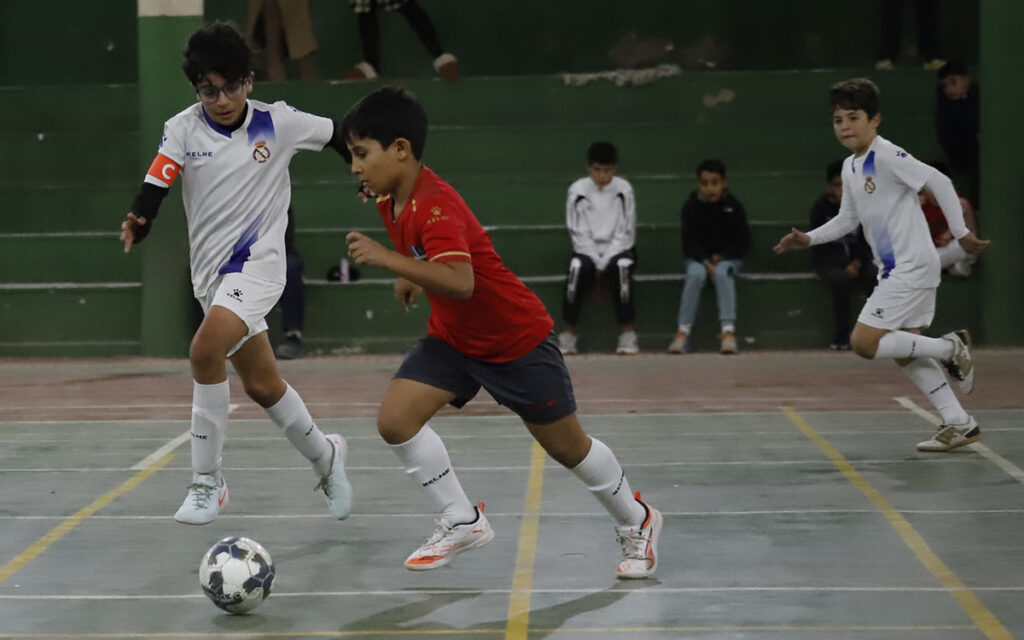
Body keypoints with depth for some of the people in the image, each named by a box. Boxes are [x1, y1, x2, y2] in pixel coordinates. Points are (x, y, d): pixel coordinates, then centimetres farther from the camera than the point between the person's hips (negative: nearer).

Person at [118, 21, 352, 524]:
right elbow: (154, 188, -13)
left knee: (205, 350, -26)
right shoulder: (182, 130, -3)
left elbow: (341, 138, 8)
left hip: (258, 262, -4)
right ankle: (324, 456, 38)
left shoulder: (278, 122, -5)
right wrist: (137, 223, -32)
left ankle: (207, 483, -15)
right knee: (261, 386, 11)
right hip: (211, 270, 4)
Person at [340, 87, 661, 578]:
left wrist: (388, 260, -48)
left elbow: (461, 283, -45)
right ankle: (463, 523, 4)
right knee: (395, 418, -11)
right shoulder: (390, 199, -3)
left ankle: (636, 522, 32)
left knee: (566, 446, 7)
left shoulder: (434, 206, -30)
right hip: (452, 338, 8)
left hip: (516, 339, -8)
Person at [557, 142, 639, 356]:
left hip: (617, 249, 0)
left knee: (621, 267, -34)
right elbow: (578, 233, -3)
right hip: (587, 250, 0)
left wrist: (606, 262, -14)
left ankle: (627, 335, -29)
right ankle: (567, 334, -27)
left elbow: (626, 232, -3)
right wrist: (597, 262, -13)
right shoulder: (577, 190, -3)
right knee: (577, 268, -33)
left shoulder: (623, 189, -3)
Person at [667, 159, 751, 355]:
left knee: (723, 273, -34)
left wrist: (721, 258, -13)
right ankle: (683, 332, -29)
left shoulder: (734, 207, -3)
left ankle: (728, 331, -38)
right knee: (695, 274, -33)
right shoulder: (691, 207, -3)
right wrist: (706, 263, -18)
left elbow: (743, 243, -2)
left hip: (727, 257, 0)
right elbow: (689, 242, -5)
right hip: (698, 258, 0)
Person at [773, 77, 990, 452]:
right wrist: (808, 239, 11)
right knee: (905, 354, 8)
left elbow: (938, 182, -17)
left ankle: (950, 348, -2)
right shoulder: (851, 168, 12)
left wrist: (960, 232, -17)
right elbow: (848, 219, 22)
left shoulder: (887, 157, -15)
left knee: (864, 342, -13)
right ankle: (960, 425, 14)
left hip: (912, 267, -9)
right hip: (894, 270, 9)